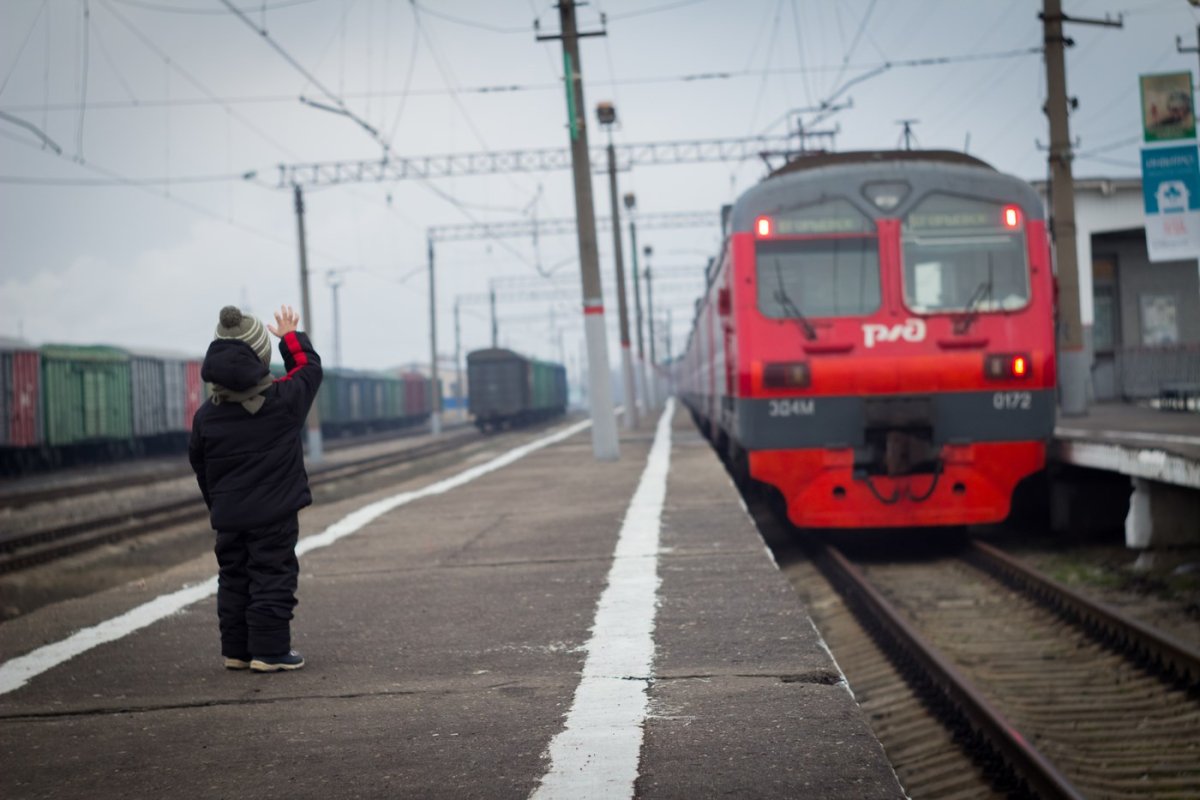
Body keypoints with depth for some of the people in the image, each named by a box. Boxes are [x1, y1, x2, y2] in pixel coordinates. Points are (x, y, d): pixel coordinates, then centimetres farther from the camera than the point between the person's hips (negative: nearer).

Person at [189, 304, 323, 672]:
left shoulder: (206, 415, 0)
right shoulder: (283, 399, -10)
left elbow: (200, 465, 11)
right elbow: (309, 367, 9)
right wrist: (291, 336, 25)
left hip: (228, 518, 4)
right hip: (274, 516, -4)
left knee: (234, 579, 13)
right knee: (273, 577, -1)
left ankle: (236, 650, 16)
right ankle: (269, 651, -4)